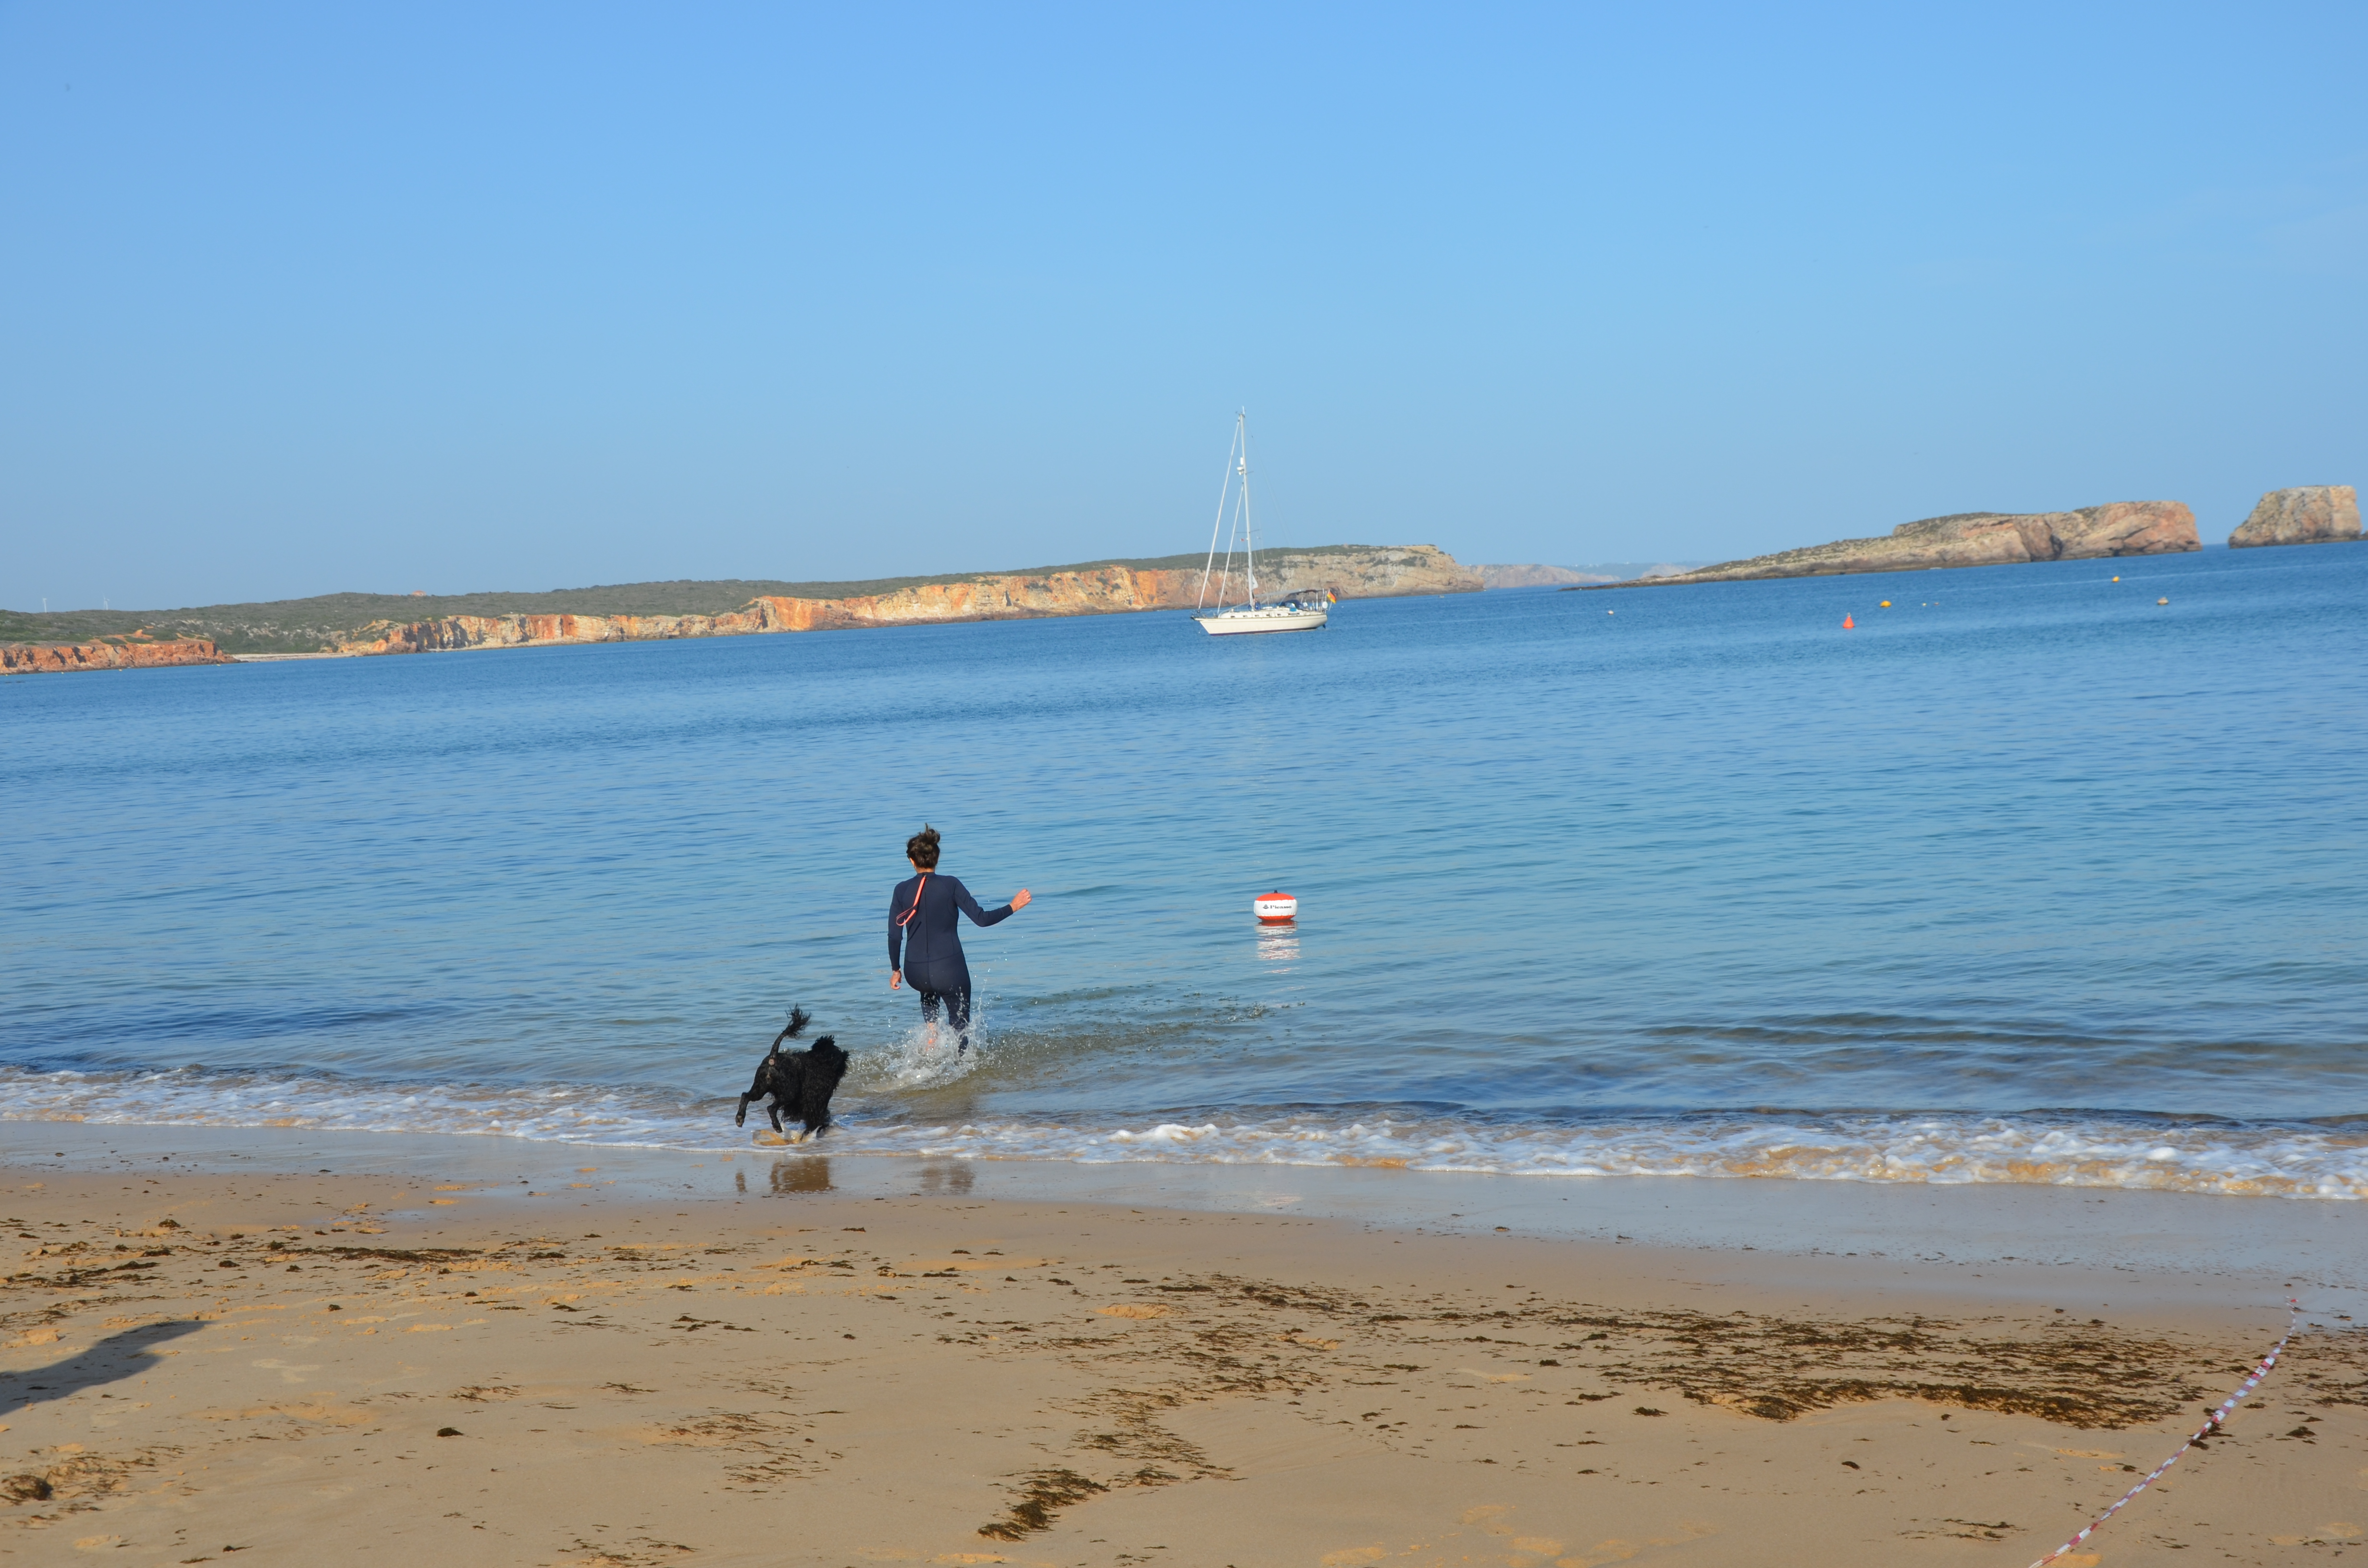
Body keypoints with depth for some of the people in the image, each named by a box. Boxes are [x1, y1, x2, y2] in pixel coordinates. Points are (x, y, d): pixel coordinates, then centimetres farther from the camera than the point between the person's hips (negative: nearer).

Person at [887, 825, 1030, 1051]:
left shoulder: (902, 890, -1)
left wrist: (896, 970, 13)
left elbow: (894, 936, 0)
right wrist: (1013, 907, 4)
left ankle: (932, 1036, 21)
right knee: (960, 1024, 15)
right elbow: (981, 918, -9)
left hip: (916, 972, 3)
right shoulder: (950, 885, -7)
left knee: (929, 991, 38)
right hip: (949, 968, -3)